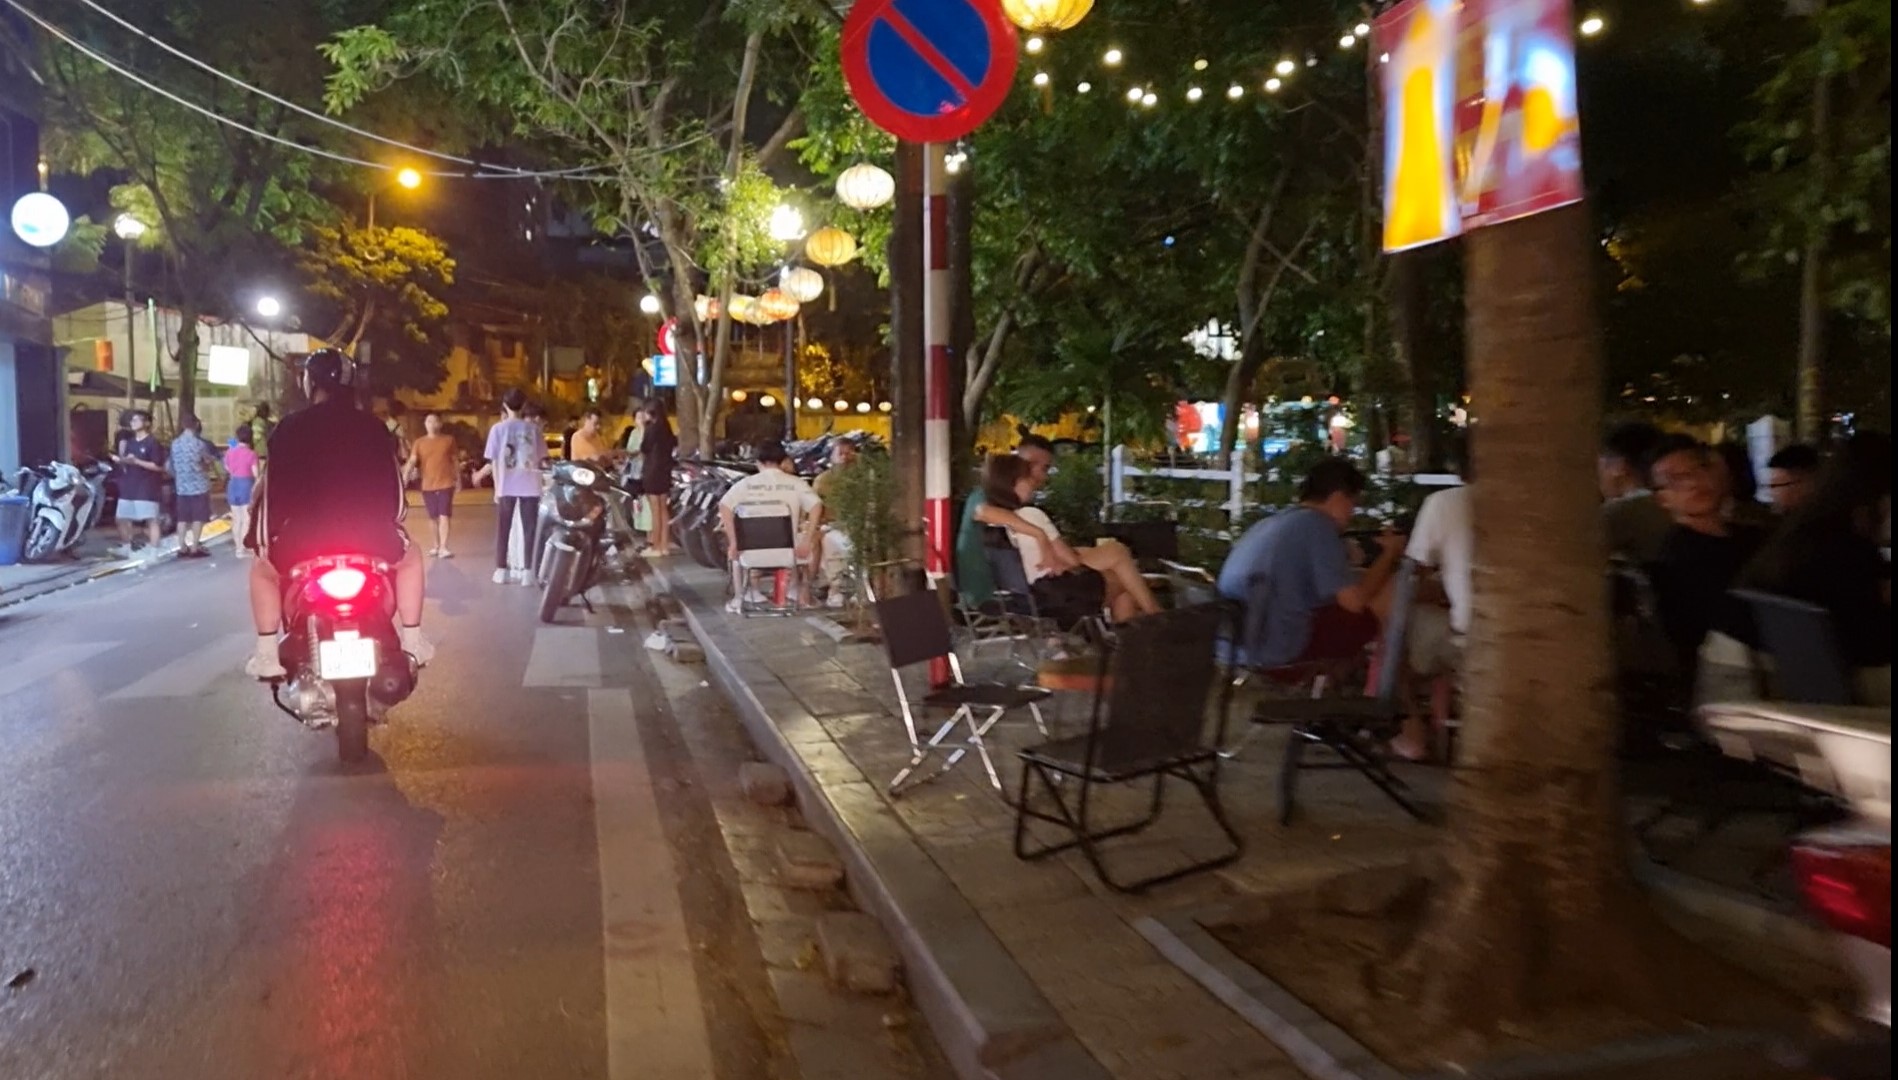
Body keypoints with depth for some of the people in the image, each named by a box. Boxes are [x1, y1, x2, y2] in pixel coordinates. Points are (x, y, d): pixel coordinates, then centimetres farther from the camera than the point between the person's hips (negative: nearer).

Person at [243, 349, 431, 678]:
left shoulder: (289, 428, 5)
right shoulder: (373, 427, 9)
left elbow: (273, 487, 5)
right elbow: (394, 482, 15)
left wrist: (263, 539, 15)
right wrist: (391, 523, 32)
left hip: (305, 539, -1)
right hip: (372, 537, 1)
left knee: (262, 570, 30)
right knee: (410, 556, 33)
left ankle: (267, 655, 20)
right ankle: (412, 642, 26)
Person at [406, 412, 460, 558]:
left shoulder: (449, 440, 4)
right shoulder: (419, 443, 4)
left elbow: (455, 461, 11)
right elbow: (412, 461, -7)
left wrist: (458, 479, 12)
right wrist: (405, 475, -23)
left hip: (446, 483, -2)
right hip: (428, 485, 2)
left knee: (444, 515, -10)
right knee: (433, 517, 11)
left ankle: (443, 548, -14)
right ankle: (436, 545, 27)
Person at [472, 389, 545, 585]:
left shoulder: (498, 429, -1)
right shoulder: (533, 428, 1)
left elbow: (494, 461, -1)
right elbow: (542, 459, 4)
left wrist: (497, 487, 7)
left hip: (507, 486, 0)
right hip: (530, 486, 0)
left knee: (503, 528, 10)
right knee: (529, 528, 4)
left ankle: (501, 570, 12)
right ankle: (528, 571, 2)